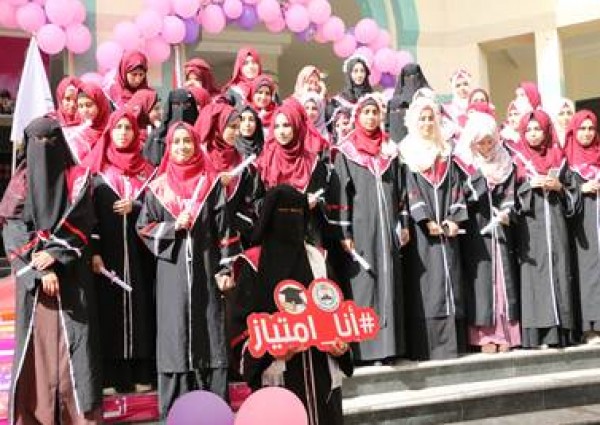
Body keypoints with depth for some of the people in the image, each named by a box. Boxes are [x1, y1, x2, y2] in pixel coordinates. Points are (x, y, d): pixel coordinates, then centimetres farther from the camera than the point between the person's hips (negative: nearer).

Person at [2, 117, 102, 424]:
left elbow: (81, 226, -2)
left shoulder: (77, 179, 7)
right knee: (35, 345, 0)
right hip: (32, 278, 2)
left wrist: (54, 254, -15)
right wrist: (40, 270, -11)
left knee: (74, 345, -7)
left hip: (71, 277, -1)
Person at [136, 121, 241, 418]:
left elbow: (224, 228, 3)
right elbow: (144, 227, 7)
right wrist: (173, 227, -10)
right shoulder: (158, 187, 7)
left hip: (205, 267, 0)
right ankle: (174, 409, 4)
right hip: (172, 270, 0)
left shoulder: (211, 183, 6)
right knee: (175, 333, -2)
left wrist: (225, 268, -3)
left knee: (208, 331, 0)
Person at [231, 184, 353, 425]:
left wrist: (340, 342, -5)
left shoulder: (317, 259, 12)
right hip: (278, 373, -4)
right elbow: (243, 318, -5)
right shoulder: (253, 264, -1)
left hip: (320, 368, 4)